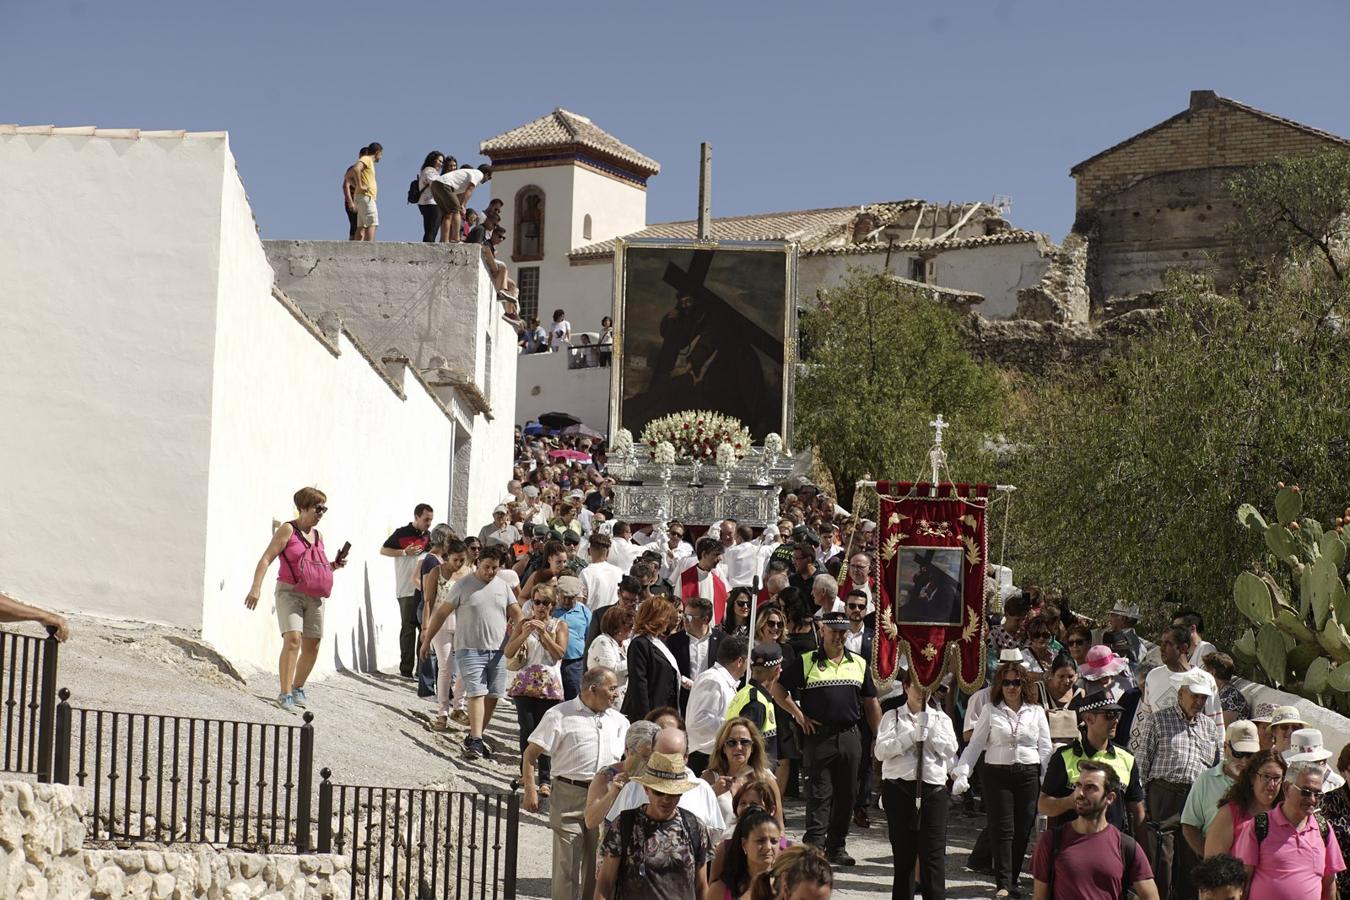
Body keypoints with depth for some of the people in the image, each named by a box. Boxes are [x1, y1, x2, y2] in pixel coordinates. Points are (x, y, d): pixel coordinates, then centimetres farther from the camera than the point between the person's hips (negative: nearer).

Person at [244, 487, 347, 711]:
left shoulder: (318, 536, 16)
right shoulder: (288, 530, -3)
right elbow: (266, 559, -10)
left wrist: (335, 565, 7)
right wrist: (256, 587, -22)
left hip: (314, 598, 7)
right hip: (290, 593, -7)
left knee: (312, 646, 8)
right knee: (293, 639, -21)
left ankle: (298, 688, 29)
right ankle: (285, 694, -21)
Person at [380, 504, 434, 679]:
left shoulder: (428, 535, 14)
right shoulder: (402, 533, -4)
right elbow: (383, 550, -1)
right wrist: (405, 552, -12)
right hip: (407, 590, -6)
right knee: (408, 628, -3)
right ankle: (406, 668, 2)